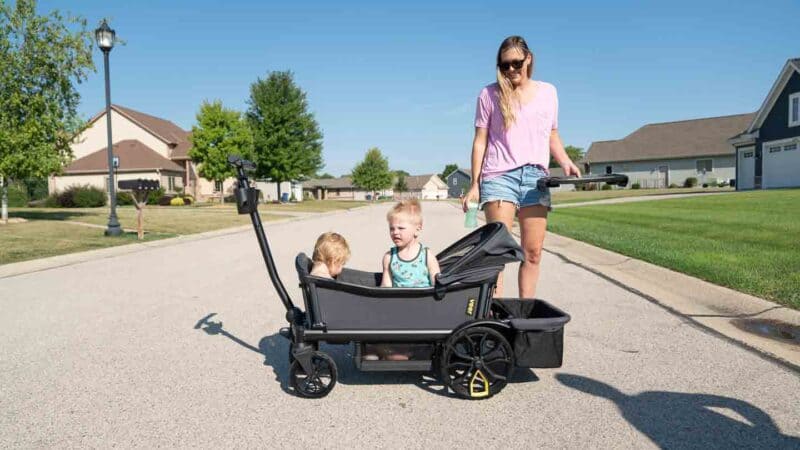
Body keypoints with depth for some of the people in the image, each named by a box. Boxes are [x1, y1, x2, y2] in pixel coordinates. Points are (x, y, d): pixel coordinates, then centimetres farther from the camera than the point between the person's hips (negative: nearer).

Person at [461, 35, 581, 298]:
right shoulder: (490, 94, 7)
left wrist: (565, 162, 1)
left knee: (533, 252, 1)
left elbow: (552, 136, 21)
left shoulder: (548, 92, 15)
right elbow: (480, 141, 6)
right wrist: (474, 185, 1)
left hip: (536, 177, 3)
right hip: (499, 176, -3)